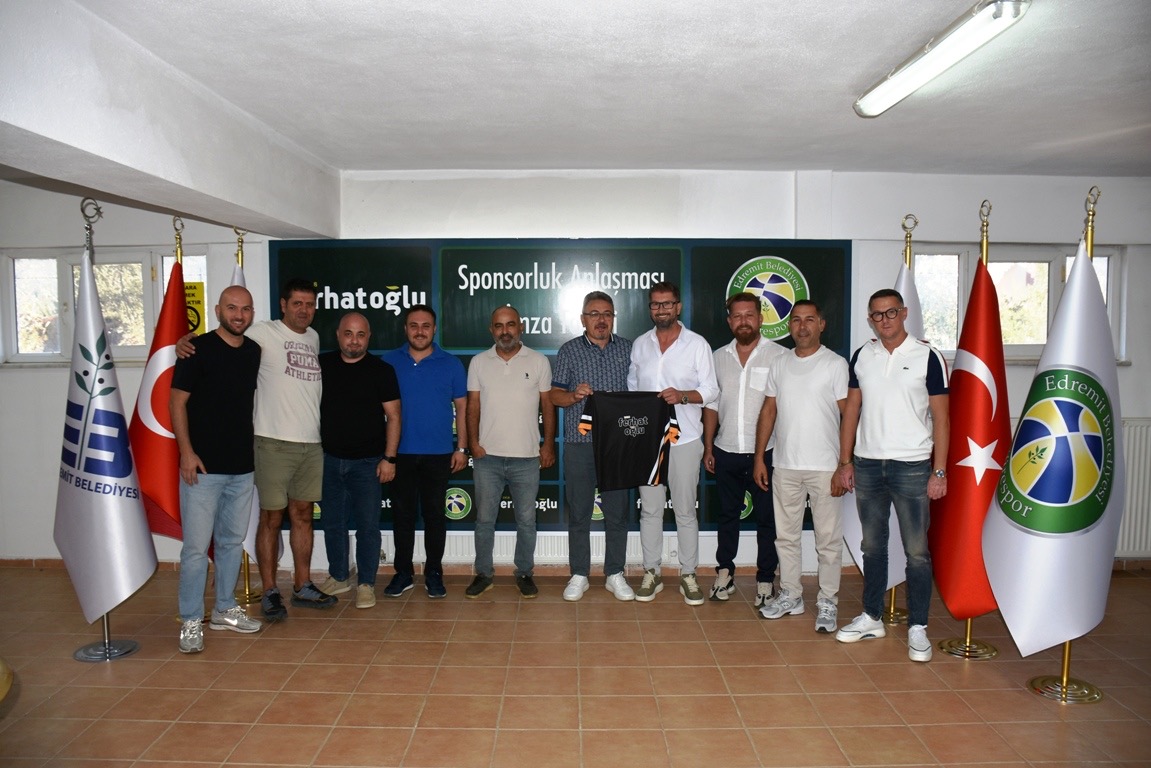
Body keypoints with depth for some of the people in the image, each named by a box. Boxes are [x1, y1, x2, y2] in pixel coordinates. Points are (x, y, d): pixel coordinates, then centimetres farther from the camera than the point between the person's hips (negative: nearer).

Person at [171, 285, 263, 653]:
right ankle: (191, 621, 10)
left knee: (233, 541, 15)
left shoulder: (256, 352, 8)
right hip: (203, 467, -5)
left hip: (243, 467, 5)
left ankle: (225, 609, 28)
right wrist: (186, 451, -14)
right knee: (197, 547, -2)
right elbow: (177, 401, -7)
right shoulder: (198, 349, -7)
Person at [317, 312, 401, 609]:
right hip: (329, 460, 3)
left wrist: (389, 458, -9)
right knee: (333, 523, 13)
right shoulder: (322, 365, 4)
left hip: (367, 462, -3)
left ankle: (366, 584, 15)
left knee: (368, 525, 2)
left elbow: (393, 416, -4)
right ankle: (338, 577, 29)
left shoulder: (381, 370, -4)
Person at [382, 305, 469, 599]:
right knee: (402, 512, 8)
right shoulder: (389, 362, 3)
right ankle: (403, 572, 21)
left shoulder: (451, 364, 1)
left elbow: (462, 407, 3)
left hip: (438, 453, -1)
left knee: (434, 513, 7)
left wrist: (462, 447, -2)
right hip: (400, 451, 1)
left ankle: (434, 572, 19)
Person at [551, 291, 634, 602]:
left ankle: (615, 574, 21)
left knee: (617, 512, 8)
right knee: (578, 513, 6)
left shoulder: (627, 349, 8)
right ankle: (579, 575, 19)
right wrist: (574, 395, -18)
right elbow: (555, 395, 3)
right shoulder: (569, 350, 4)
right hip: (579, 444, -1)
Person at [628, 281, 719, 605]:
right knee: (650, 509, 9)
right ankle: (651, 573, 20)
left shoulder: (697, 344, -1)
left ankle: (688, 575, 18)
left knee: (686, 510, 6)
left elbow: (710, 389, -3)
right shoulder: (640, 345, 9)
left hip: (684, 439, -2)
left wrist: (683, 395, -21)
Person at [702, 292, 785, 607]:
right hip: (727, 452, 4)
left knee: (767, 519, 7)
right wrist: (708, 447, 8)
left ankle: (765, 580, 20)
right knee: (727, 515, 14)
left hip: (765, 453, -3)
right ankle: (725, 573, 27)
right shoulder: (719, 357, 7)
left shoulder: (779, 356, -5)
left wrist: (764, 452, -10)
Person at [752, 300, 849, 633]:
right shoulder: (779, 364, 9)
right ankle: (790, 596, 26)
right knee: (786, 535, 13)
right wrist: (759, 457, 7)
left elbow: (849, 416, -6)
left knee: (828, 538, 4)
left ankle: (827, 602, 17)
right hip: (784, 466, 4)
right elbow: (768, 411, 11)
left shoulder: (835, 364, -4)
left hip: (824, 467, -4)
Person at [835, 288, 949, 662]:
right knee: (873, 546, 13)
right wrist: (845, 460, 5)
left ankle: (917, 628, 14)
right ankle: (871, 617, 25)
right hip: (867, 464, 4)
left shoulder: (927, 356, -4)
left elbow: (940, 417, -4)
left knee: (917, 550, 2)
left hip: (911, 466, -3)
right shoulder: (862, 357, 7)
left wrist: (939, 471, -8)